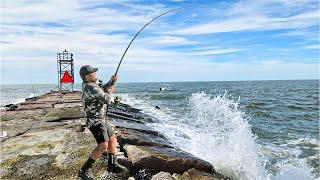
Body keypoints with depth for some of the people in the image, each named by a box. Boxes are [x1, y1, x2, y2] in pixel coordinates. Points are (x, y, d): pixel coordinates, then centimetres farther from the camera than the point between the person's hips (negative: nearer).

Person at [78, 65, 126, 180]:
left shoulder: (87, 84, 9)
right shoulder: (92, 88, -22)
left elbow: (103, 89, 22)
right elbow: (107, 100, -24)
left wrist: (111, 82, 7)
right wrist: (110, 91, -5)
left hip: (100, 120, 10)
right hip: (95, 121, -10)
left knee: (112, 140, 17)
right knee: (103, 146, -19)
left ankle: (112, 165, 26)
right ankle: (85, 170, -7)